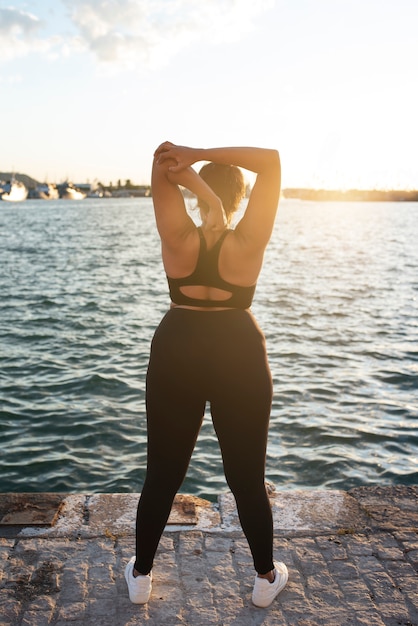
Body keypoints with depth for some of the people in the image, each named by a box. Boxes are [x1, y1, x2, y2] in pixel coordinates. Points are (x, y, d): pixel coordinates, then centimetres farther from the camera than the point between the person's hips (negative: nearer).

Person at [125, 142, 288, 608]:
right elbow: (271, 160, -10)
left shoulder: (178, 239, -10)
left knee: (161, 474, 15)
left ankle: (141, 576, 32)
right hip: (240, 356, -1)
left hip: (175, 353, 1)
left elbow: (162, 161, -5)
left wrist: (194, 175, -20)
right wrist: (200, 154, -16)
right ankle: (266, 578, 32)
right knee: (247, 478, 14)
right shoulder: (248, 243, -12)